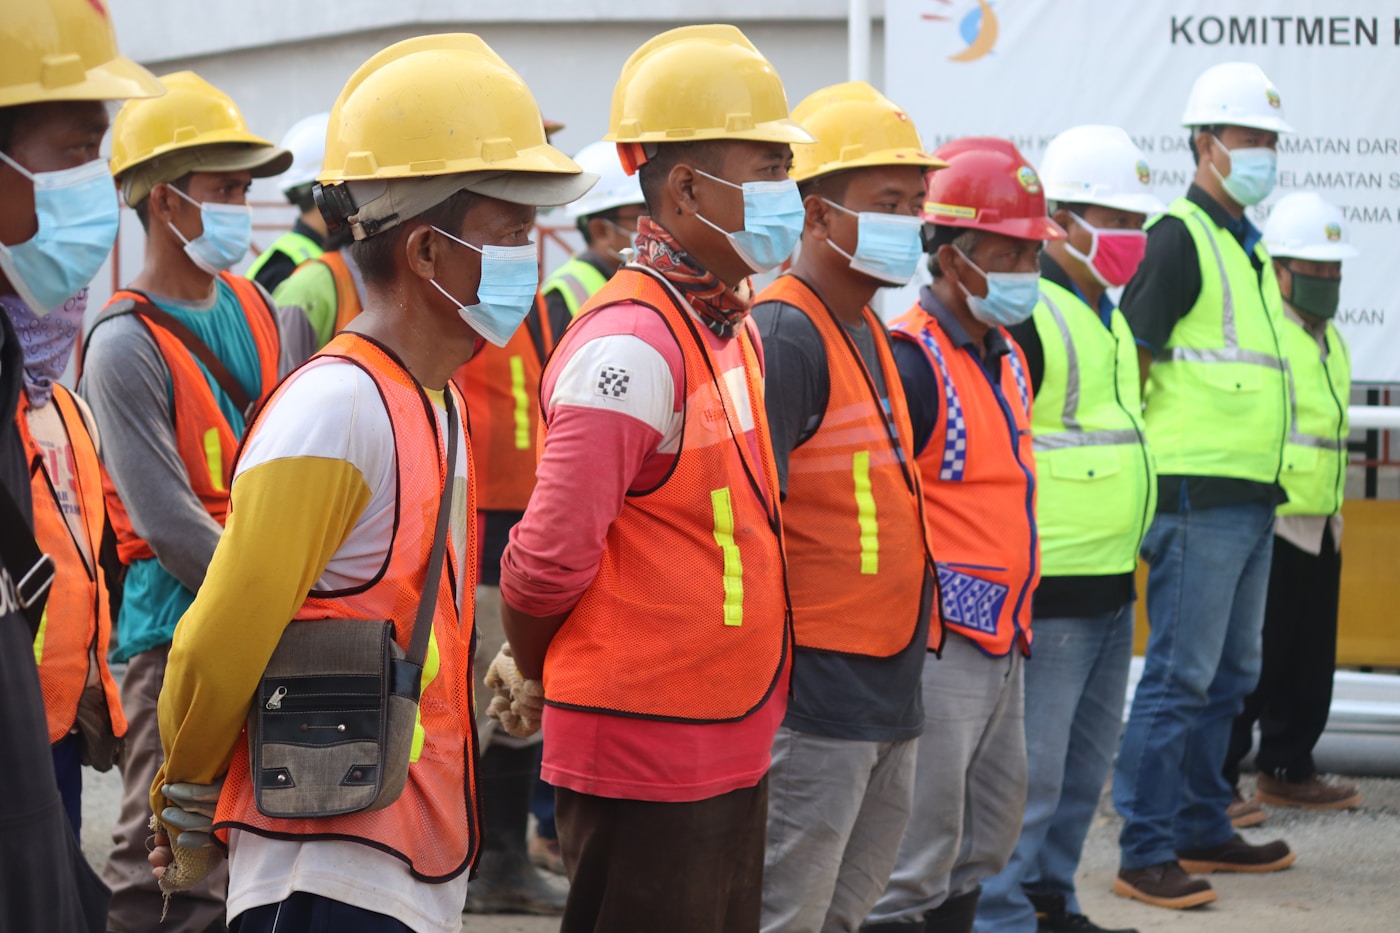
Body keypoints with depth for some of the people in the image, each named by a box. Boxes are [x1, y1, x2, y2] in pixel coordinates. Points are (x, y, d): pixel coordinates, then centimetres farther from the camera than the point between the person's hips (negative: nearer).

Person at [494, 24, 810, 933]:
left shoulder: (734, 325, 11)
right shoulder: (630, 343, -19)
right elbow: (554, 551, -19)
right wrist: (530, 673, -1)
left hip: (732, 745, 9)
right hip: (645, 752, -9)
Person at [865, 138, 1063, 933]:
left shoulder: (1007, 357, 14)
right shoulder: (910, 360, -15)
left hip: (1001, 647, 10)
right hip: (937, 649, -9)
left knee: (985, 844, 18)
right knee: (913, 862, -6)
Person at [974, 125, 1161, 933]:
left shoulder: (1105, 313, 16)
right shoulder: (1021, 315, -15)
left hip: (1111, 586, 10)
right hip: (1046, 593, -10)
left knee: (1086, 766, 18)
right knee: (1030, 775, -4)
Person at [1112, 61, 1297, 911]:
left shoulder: (1251, 248, 19)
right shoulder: (1181, 238, -9)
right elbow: (1128, 362, -14)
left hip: (1252, 496, 9)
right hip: (1199, 494, -9)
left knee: (1231, 674, 14)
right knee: (1182, 675, -7)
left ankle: (1201, 830, 25)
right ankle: (1145, 854, -2)